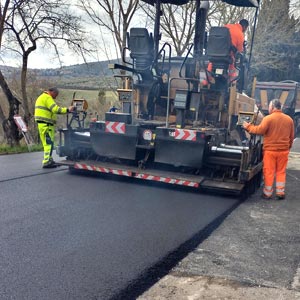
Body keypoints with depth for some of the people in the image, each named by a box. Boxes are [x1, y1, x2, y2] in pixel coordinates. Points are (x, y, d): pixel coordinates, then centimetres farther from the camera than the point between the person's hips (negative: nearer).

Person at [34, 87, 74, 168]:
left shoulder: (41, 97, 25)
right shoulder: (47, 98, -9)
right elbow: (56, 109, -19)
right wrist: (67, 110, -16)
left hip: (42, 123, 11)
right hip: (46, 124, -11)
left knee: (47, 143, 13)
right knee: (49, 143, -10)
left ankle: (49, 160, 18)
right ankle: (47, 162, -12)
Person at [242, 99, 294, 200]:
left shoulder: (268, 118, -12)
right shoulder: (289, 119, 5)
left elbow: (259, 130, -15)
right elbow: (291, 136, 10)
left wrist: (248, 127, -1)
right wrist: (288, 147, 23)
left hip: (270, 150, -4)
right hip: (283, 150, 4)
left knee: (269, 172, 5)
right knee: (281, 172, 14)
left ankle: (267, 193, 13)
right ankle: (280, 193, 15)